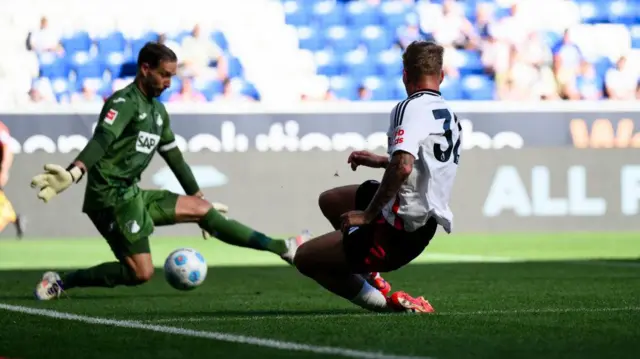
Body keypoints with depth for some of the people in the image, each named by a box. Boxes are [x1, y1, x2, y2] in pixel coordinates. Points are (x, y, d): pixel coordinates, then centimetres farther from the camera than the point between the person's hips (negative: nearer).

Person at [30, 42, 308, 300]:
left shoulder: (158, 111, 17)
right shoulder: (124, 103, -11)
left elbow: (174, 158, 26)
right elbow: (101, 140, -29)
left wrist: (199, 198, 31)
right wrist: (74, 173, -47)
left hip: (132, 194, 9)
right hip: (110, 196, -9)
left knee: (201, 208, 8)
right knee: (141, 273, -16)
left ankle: (280, 248, 13)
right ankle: (62, 282, -9)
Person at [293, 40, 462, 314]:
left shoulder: (410, 108, -17)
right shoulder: (450, 117, 11)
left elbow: (402, 167, -33)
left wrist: (369, 213, -23)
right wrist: (381, 161, 28)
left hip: (399, 230, -10)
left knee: (304, 258, 2)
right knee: (329, 201, 29)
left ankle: (385, 303, -6)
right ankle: (369, 278, 21)